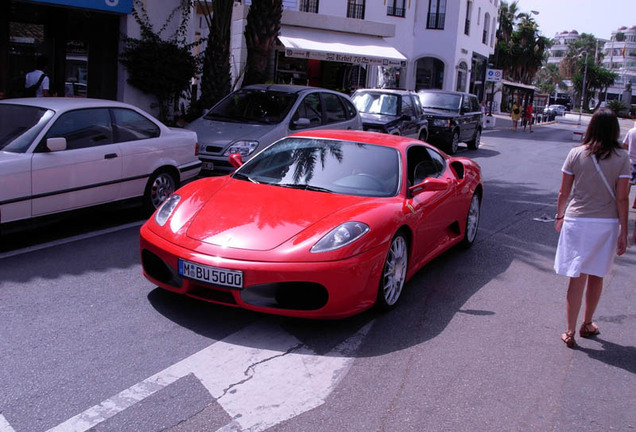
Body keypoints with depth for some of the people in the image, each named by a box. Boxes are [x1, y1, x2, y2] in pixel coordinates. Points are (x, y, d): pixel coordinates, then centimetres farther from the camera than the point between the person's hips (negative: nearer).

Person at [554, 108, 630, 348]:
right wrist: (624, 232, -1)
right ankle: (587, 325, 32)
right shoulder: (622, 158, -6)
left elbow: (564, 192, 0)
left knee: (577, 277, 4)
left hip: (577, 221, -1)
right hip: (607, 223, 1)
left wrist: (560, 215, 17)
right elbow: (622, 198, -7)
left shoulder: (576, 154, -5)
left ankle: (570, 332, 5)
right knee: (596, 276, 16)